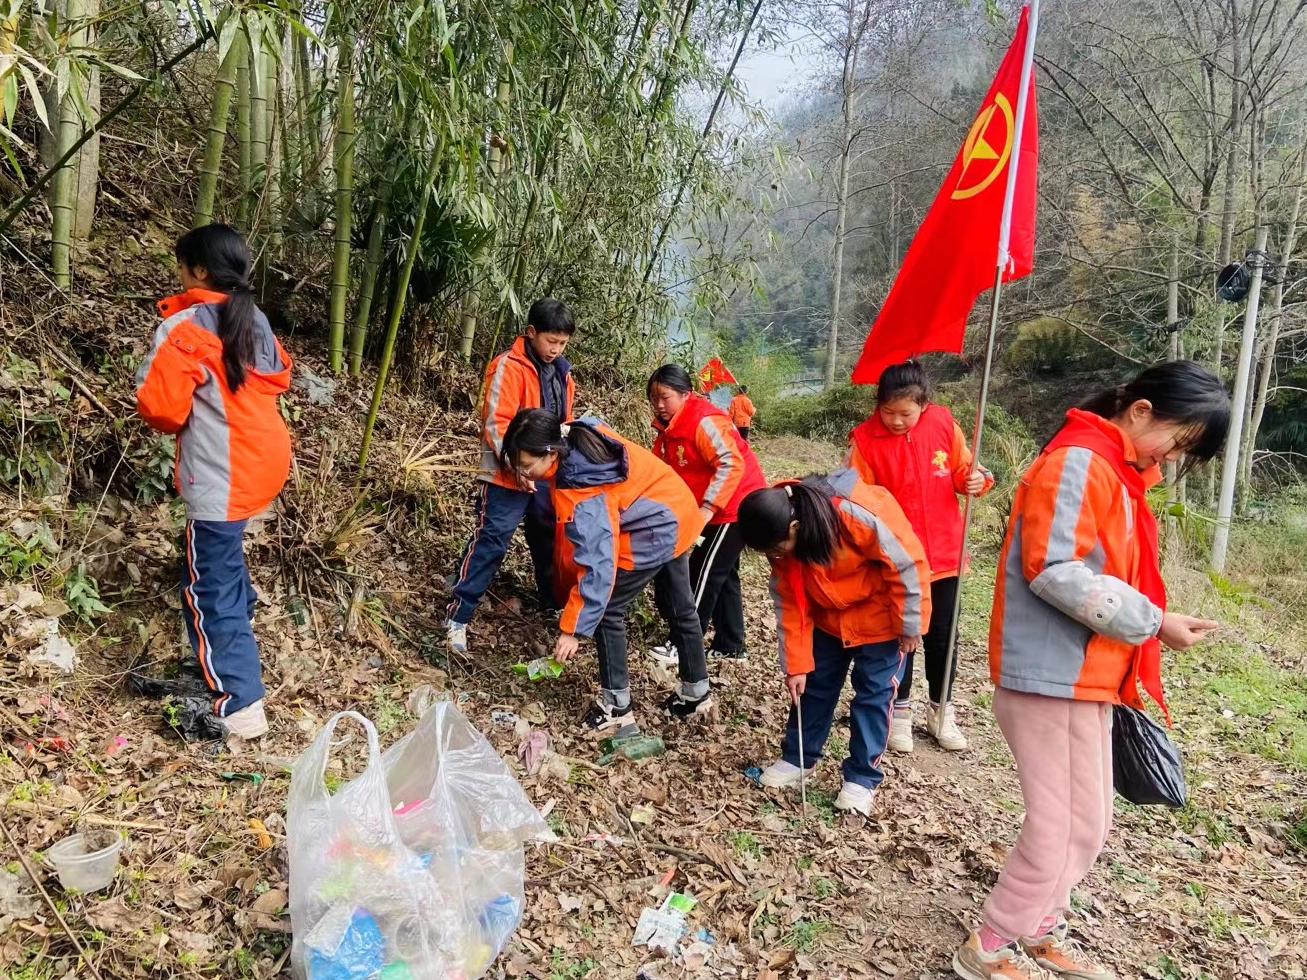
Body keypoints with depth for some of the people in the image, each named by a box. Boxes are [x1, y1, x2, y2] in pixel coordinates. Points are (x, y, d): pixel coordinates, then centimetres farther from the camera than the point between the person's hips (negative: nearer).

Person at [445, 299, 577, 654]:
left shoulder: (562, 373, 12)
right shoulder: (509, 366, -11)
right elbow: (495, 422, -18)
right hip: (508, 474, -7)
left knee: (549, 540, 18)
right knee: (490, 541, -10)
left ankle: (554, 604, 36)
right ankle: (457, 617, -5)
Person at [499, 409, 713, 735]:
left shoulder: (581, 495, -33)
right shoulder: (581, 433, -11)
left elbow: (598, 565, -34)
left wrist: (573, 629, -31)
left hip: (652, 536, -10)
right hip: (677, 513, 10)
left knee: (606, 611, -2)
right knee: (680, 608, 22)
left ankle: (617, 707, 6)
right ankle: (696, 692, 39)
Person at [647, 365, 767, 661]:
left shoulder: (704, 421, -23)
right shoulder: (669, 428, 6)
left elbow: (731, 465, -28)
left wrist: (708, 507, -31)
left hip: (736, 506, -10)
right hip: (715, 508, 10)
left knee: (703, 575, -4)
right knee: (723, 574, 14)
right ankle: (731, 645, 24)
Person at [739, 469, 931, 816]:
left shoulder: (860, 516, -39)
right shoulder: (781, 538, -19)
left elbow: (908, 564, -25)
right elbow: (788, 602, -10)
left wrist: (909, 625, -15)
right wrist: (795, 663, -10)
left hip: (879, 614, -5)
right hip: (828, 614, 5)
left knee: (873, 691, 0)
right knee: (814, 683, 9)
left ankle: (862, 777, 13)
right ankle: (798, 757, 26)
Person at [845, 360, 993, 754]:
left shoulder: (944, 424, -6)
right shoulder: (865, 439, -12)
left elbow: (961, 469, 7)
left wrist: (976, 479, -14)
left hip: (942, 554, 2)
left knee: (941, 637, 14)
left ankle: (940, 710, 33)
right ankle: (900, 710, 29)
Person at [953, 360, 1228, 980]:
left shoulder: (1115, 471, 16)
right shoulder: (1077, 462, -15)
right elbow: (1056, 572, -24)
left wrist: (1116, 677, 19)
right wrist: (1153, 622, -18)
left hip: (1082, 677, 10)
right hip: (1054, 678, -10)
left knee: (1087, 822, 17)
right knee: (1067, 827, -1)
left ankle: (1037, 928, 34)